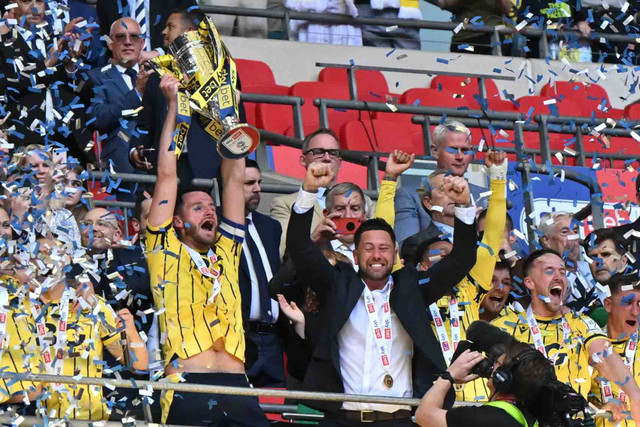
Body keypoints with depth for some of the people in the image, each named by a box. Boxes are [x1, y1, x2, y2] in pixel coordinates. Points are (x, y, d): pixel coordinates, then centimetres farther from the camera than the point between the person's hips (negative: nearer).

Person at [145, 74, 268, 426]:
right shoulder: (166, 253, 16)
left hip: (238, 387, 4)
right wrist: (173, 105, 20)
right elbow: (167, 175, 15)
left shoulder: (226, 254, 25)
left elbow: (234, 179, 26)